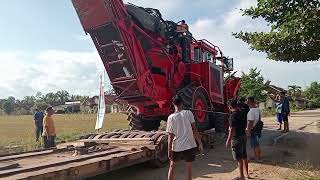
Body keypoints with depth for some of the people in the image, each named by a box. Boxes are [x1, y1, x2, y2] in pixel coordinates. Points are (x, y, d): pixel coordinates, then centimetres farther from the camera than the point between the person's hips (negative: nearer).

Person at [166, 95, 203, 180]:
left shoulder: (171, 117, -9)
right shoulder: (188, 113, -8)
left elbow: (171, 136, -8)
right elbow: (194, 130, -8)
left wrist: (169, 150, 0)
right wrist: (200, 143, 0)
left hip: (177, 147, 0)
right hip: (189, 145, 1)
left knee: (172, 166, 19)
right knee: (189, 167, 16)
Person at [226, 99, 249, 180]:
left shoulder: (233, 115, -20)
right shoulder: (243, 113, 5)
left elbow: (232, 129, -21)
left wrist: (228, 140, -17)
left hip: (236, 138, -8)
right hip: (243, 136, 8)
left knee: (239, 158, 3)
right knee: (244, 157, 19)